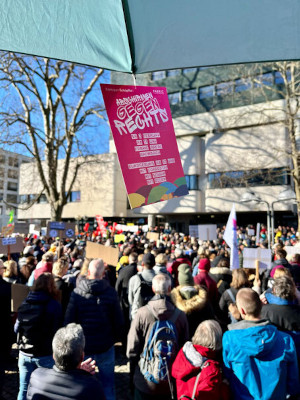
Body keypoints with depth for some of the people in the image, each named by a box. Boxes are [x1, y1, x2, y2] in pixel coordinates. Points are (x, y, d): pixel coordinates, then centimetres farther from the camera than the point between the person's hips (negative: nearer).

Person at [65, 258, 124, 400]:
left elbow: (68, 320, -5)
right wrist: (116, 338, 9)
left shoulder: (77, 292, -12)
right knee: (107, 383, 16)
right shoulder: (111, 292, -14)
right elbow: (118, 321, -8)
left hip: (82, 346, 1)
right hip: (105, 346, -1)